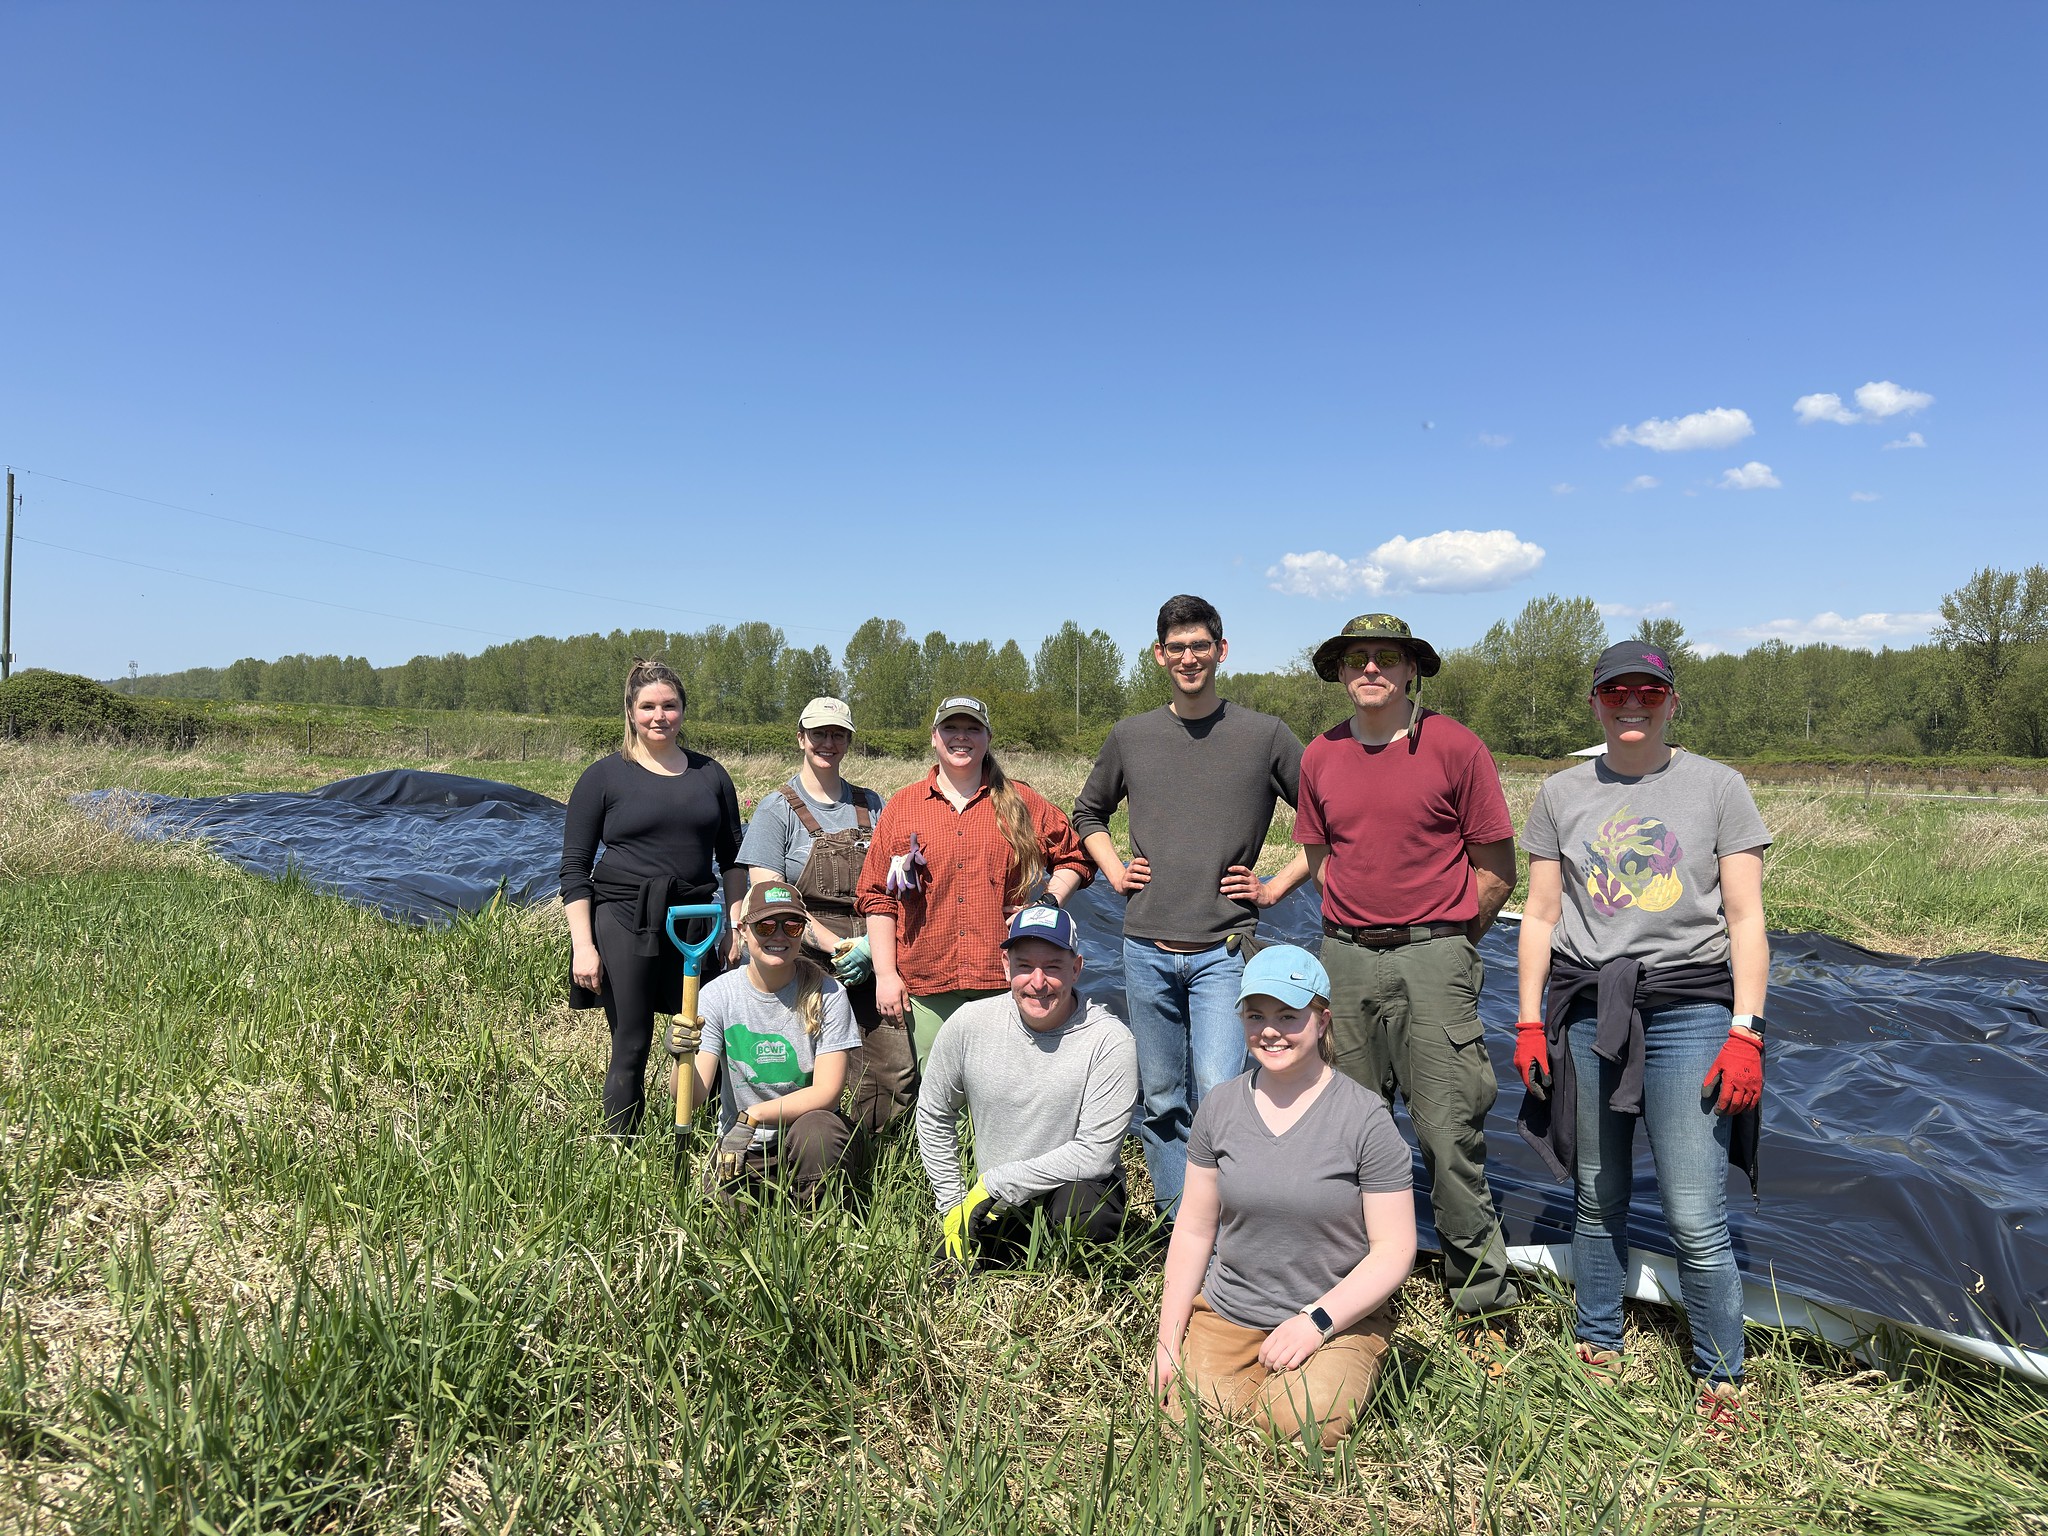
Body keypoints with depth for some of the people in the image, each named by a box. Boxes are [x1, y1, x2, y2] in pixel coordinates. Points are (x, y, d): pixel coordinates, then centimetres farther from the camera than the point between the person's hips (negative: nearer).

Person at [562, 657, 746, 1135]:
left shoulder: (710, 775, 10)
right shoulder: (604, 777, 2)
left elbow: (732, 860, 16)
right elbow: (574, 868, 0)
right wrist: (583, 946, -8)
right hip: (623, 922, -3)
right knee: (631, 1047, 1)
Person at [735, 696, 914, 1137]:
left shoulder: (870, 806, 15)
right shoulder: (777, 810, 2)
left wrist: (870, 945, -7)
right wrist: (837, 946, -13)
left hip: (874, 961, 4)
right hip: (810, 963, -3)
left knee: (902, 1071, -5)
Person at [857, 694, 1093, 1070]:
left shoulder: (1022, 804, 9)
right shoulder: (902, 806, 8)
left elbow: (1072, 858, 17)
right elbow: (878, 896, 7)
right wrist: (885, 973, 1)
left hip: (1006, 982, 0)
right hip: (927, 986, 0)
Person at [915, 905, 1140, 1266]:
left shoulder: (1110, 1041, -18)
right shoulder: (969, 1023, -8)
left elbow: (1094, 1154, -19)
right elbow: (933, 1114, 7)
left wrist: (994, 1183, -18)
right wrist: (953, 1204, 3)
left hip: (1078, 1185, -4)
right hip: (994, 1204, 4)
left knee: (1077, 1206, -35)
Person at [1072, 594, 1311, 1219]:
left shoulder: (1265, 735, -1)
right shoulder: (1130, 736, 8)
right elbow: (1088, 814, 24)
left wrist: (1275, 886, -1)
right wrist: (1115, 872, 9)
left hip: (1224, 951, -3)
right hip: (1146, 950, 3)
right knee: (1161, 1103, 11)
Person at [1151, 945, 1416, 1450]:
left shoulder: (1365, 1118, -11)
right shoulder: (1220, 1107, 1)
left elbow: (1395, 1249, -9)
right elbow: (1193, 1229, 6)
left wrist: (1316, 1321, -17)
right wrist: (1168, 1341, 3)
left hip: (1339, 1317, -3)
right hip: (1225, 1314, 3)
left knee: (1300, 1422, -27)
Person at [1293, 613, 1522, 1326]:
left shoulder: (1455, 747, -5)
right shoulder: (1320, 756, 8)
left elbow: (1497, 869, 1)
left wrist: (1444, 938, 7)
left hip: (1433, 956, -4)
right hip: (1345, 958, 4)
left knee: (1449, 1136, -3)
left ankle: (1483, 1298, 11)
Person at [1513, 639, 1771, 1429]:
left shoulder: (1717, 786, 3)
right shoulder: (1562, 794, 9)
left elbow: (1745, 919, 1)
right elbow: (1540, 915, 10)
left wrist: (1746, 1030, -6)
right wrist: (1529, 1022, 5)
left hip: (1688, 1011, -2)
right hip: (1586, 1012, 2)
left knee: (1696, 1220, -3)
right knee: (1598, 1199, 12)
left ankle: (1721, 1379, 18)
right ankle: (1598, 1349, 30)